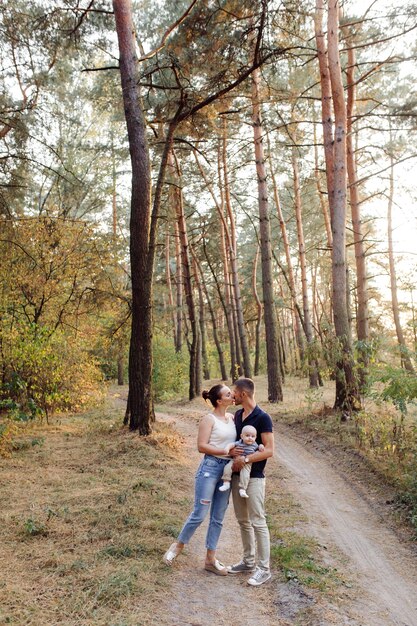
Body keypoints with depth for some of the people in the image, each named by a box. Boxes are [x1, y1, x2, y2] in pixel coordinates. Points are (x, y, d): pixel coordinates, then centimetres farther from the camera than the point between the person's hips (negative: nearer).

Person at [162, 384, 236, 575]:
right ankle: (178, 545, 20)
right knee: (199, 514, -3)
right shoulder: (209, 419, -9)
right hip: (210, 467, -6)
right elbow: (201, 446, -13)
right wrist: (226, 451, -18)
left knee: (218, 518, 10)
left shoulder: (232, 417, 9)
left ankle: (211, 559, 21)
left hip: (227, 470, 6)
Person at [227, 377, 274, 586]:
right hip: (237, 475, 8)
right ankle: (248, 561, 28)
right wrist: (231, 450, -6)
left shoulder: (262, 418, -16)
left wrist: (246, 459, -25)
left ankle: (264, 569, 9)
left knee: (258, 522, -1)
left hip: (254, 477, -8)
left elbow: (269, 450, -18)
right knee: (243, 521, 16)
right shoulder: (237, 415, 8)